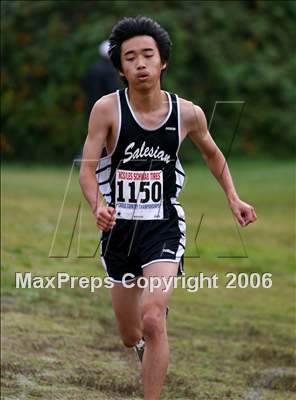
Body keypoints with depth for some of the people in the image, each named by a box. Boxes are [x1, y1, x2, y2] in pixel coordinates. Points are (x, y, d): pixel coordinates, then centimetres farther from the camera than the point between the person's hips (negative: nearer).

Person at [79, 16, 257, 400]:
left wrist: (233, 198, 8)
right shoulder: (107, 109, -11)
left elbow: (212, 153, 17)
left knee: (152, 320, -23)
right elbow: (87, 169, -14)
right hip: (118, 226, 1)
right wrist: (98, 205, -32)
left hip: (163, 227, -1)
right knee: (131, 336, 14)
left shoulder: (188, 113, -5)